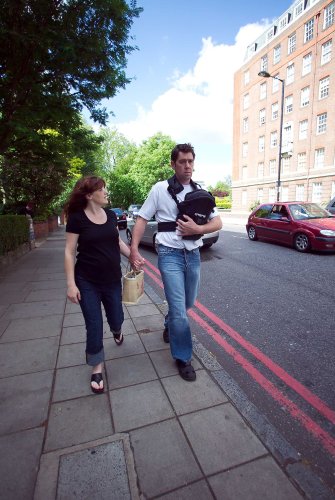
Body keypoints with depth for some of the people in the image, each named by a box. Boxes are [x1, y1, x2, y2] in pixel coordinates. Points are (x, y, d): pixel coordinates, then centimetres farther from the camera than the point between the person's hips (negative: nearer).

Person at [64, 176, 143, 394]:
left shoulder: (110, 215, 2)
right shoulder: (77, 218, -11)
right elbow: (70, 251, -9)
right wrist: (71, 284, -13)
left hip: (112, 279, 4)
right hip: (87, 282, -4)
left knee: (116, 319, 15)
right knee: (94, 325, 4)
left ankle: (117, 330, 54)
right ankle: (97, 367, 27)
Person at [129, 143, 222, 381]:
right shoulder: (160, 189, -3)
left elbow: (218, 223, 6)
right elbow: (142, 220, -1)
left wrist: (197, 229, -14)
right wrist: (134, 249, -12)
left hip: (193, 254, 5)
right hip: (170, 254, -5)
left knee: (188, 303, 20)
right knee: (179, 308, -5)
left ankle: (169, 326, 51)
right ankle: (183, 358, 17)